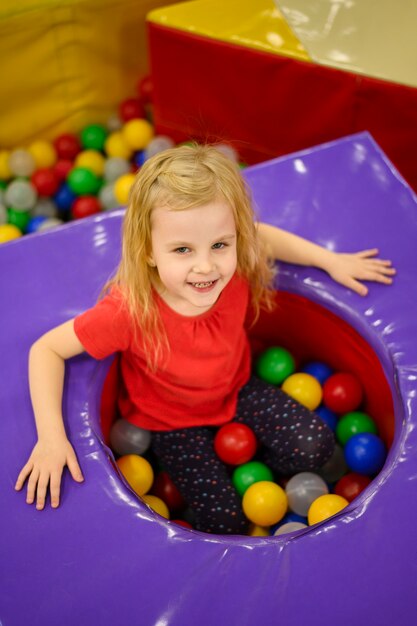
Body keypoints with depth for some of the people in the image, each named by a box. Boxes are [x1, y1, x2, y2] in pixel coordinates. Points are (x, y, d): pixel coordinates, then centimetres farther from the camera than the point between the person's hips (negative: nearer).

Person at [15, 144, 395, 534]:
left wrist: (330, 261, -4)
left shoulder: (236, 269, -27)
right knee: (224, 522, -4)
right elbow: (47, 349, -28)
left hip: (236, 389, 3)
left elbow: (263, 237, -3)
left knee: (313, 447, -9)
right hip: (174, 420, -3)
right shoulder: (129, 310, -39)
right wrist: (51, 436, -35)